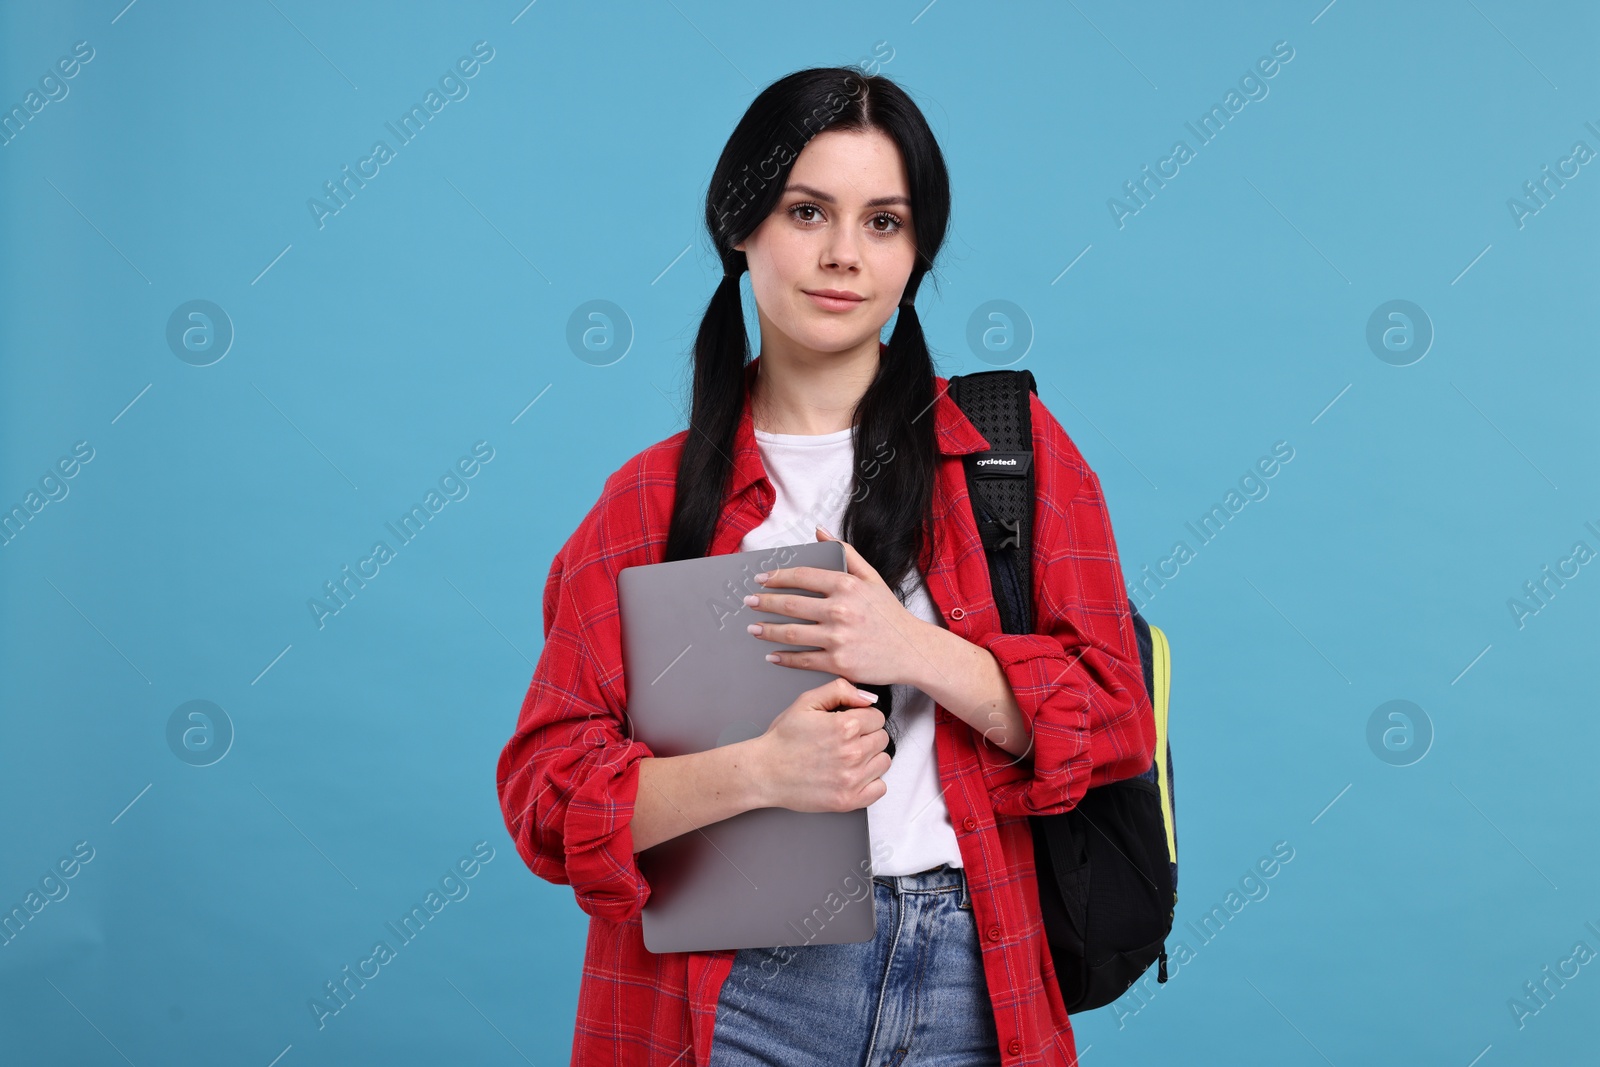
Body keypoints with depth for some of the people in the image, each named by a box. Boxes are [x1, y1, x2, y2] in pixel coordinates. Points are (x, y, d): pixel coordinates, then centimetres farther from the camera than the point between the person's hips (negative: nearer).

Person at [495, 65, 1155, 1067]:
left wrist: (915, 651, -16)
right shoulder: (652, 498, 2)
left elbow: (1114, 718, -1)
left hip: (972, 980, 1)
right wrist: (759, 769, -20)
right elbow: (548, 790, -3)